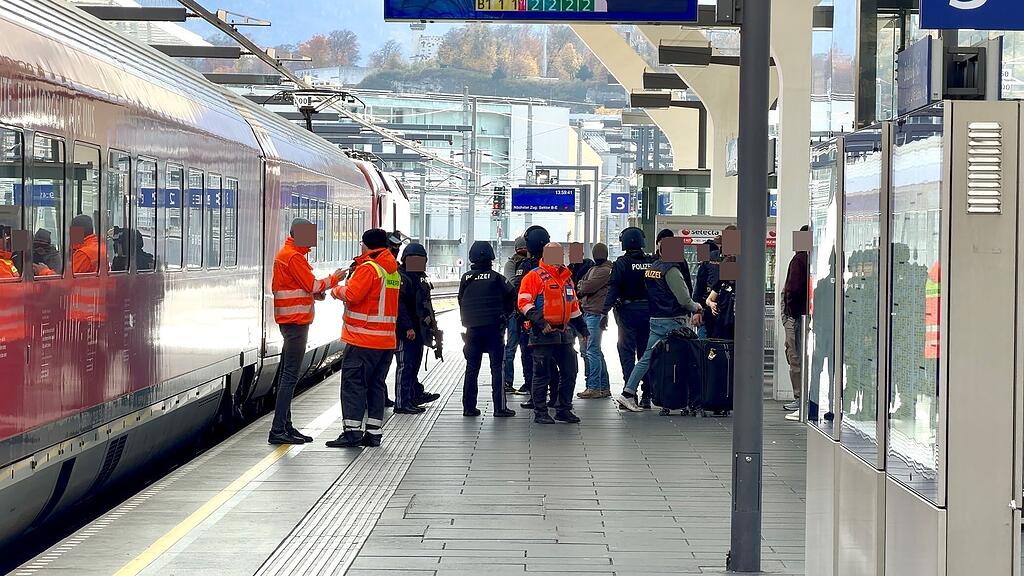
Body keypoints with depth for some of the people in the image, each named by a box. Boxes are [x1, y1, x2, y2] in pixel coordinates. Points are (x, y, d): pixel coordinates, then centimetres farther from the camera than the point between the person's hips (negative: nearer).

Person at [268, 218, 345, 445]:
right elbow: (312, 285, -15)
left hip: (289, 321, 11)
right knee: (290, 376, -11)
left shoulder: (285, 254, 18)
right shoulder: (294, 257, -14)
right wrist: (334, 279, 0)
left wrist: (314, 292, 7)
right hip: (296, 321, -11)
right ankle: (278, 430, -13)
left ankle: (285, 426, 16)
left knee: (287, 374, 12)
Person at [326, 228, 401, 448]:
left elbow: (352, 294, -18)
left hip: (363, 339, -8)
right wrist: (346, 289, 15)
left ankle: (352, 431, -9)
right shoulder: (394, 270, 15)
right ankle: (373, 432, 11)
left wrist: (337, 290, 1)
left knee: (353, 382, -5)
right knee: (376, 385, 11)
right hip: (387, 339, 8)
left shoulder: (368, 267, -11)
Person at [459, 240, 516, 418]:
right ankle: (500, 407, -2)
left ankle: (469, 407, 9)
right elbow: (509, 298, -1)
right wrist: (504, 314, 15)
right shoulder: (495, 277, -6)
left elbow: (461, 301, 9)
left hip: (472, 328, 3)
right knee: (497, 368, 1)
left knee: (471, 368, 9)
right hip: (493, 328, -3)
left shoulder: (466, 278, 3)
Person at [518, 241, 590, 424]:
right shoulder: (534, 276, -5)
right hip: (542, 333, -7)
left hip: (563, 332, 7)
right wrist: (539, 321, -22)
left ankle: (564, 410, 18)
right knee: (542, 374, -2)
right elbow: (523, 302, -13)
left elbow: (573, 305, 27)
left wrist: (582, 329, 25)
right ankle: (540, 413, 6)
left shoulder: (566, 277, 18)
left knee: (570, 371, 7)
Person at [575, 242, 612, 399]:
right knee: (596, 351, 13)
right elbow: (581, 285, 17)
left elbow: (588, 286, -16)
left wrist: (580, 289, 4)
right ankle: (604, 387, 18)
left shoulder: (605, 271, -9)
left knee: (593, 351, -10)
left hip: (595, 314, -10)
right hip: (588, 314, 10)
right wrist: (582, 289, -3)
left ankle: (594, 387, -8)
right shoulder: (593, 269, 21)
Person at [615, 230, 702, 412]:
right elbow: (684, 299, -16)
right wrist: (696, 307, 5)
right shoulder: (671, 270, -15)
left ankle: (628, 394, 1)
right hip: (673, 322, -8)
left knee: (647, 358, 7)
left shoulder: (651, 268, 10)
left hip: (655, 320, 8)